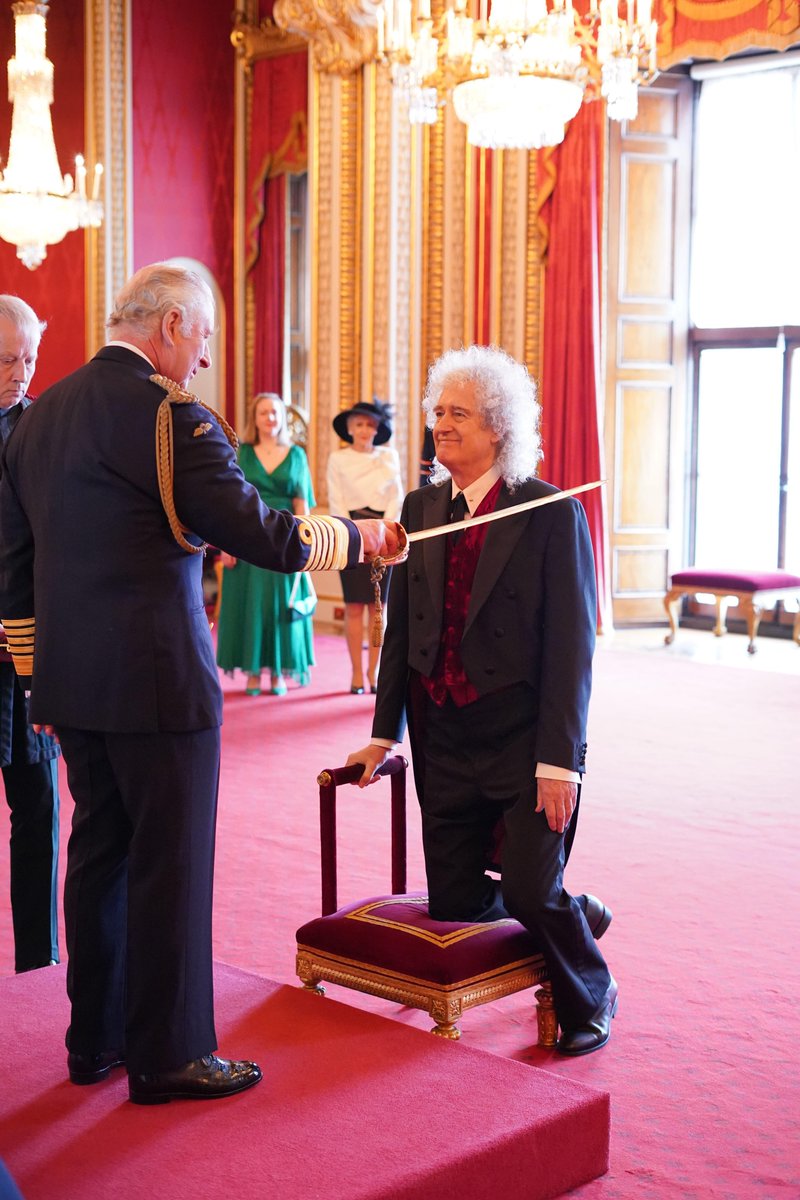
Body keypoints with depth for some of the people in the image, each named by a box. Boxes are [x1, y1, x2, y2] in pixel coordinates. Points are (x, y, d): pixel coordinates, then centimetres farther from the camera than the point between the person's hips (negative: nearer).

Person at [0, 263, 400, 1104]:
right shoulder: (165, 412, -14)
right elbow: (259, 534, -17)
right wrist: (358, 536, -1)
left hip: (73, 682, 8)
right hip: (156, 682, -8)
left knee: (99, 853, 17)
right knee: (171, 864, 3)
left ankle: (96, 1038, 27)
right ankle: (167, 1056, 13)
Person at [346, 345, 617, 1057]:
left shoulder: (553, 515, -9)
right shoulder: (421, 509, 7)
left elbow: (571, 646, -11)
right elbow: (402, 626, 11)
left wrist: (558, 759, -16)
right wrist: (386, 733, 10)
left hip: (524, 740, -5)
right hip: (444, 742, 5)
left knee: (531, 895, -11)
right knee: (453, 903, 7)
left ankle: (590, 996, 22)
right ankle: (572, 910, 36)